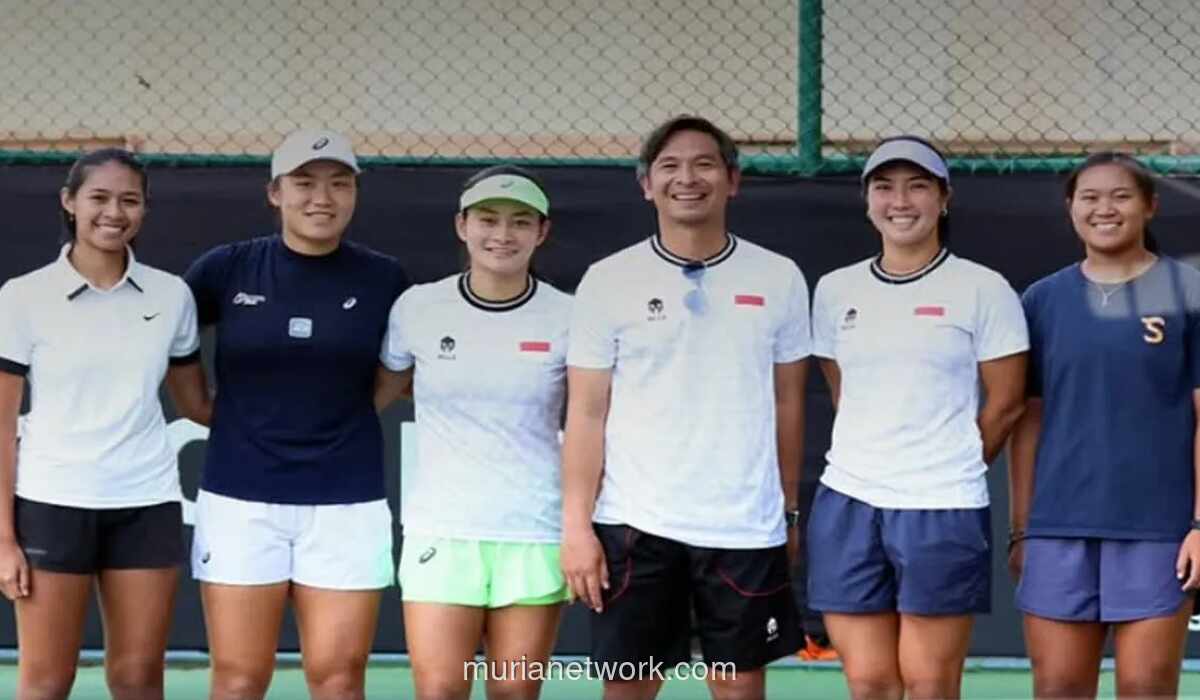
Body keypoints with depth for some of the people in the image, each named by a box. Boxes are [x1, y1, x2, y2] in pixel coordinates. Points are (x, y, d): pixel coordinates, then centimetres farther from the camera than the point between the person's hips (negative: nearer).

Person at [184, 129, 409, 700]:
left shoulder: (384, 280, 1)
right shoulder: (227, 268, 0)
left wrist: (346, 411, 6)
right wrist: (226, 413, 8)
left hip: (346, 502, 0)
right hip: (240, 499, 0)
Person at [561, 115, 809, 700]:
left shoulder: (779, 279, 3)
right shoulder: (608, 281, 0)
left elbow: (787, 404, 10)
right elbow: (586, 413, 0)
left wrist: (788, 509, 10)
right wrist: (576, 525, -6)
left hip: (747, 525, 1)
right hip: (634, 523, -1)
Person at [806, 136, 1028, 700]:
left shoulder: (983, 290, -2)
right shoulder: (835, 290, 10)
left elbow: (1005, 402, 1)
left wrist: (950, 469, 8)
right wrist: (876, 458, 13)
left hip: (943, 511, -4)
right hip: (847, 505, 4)